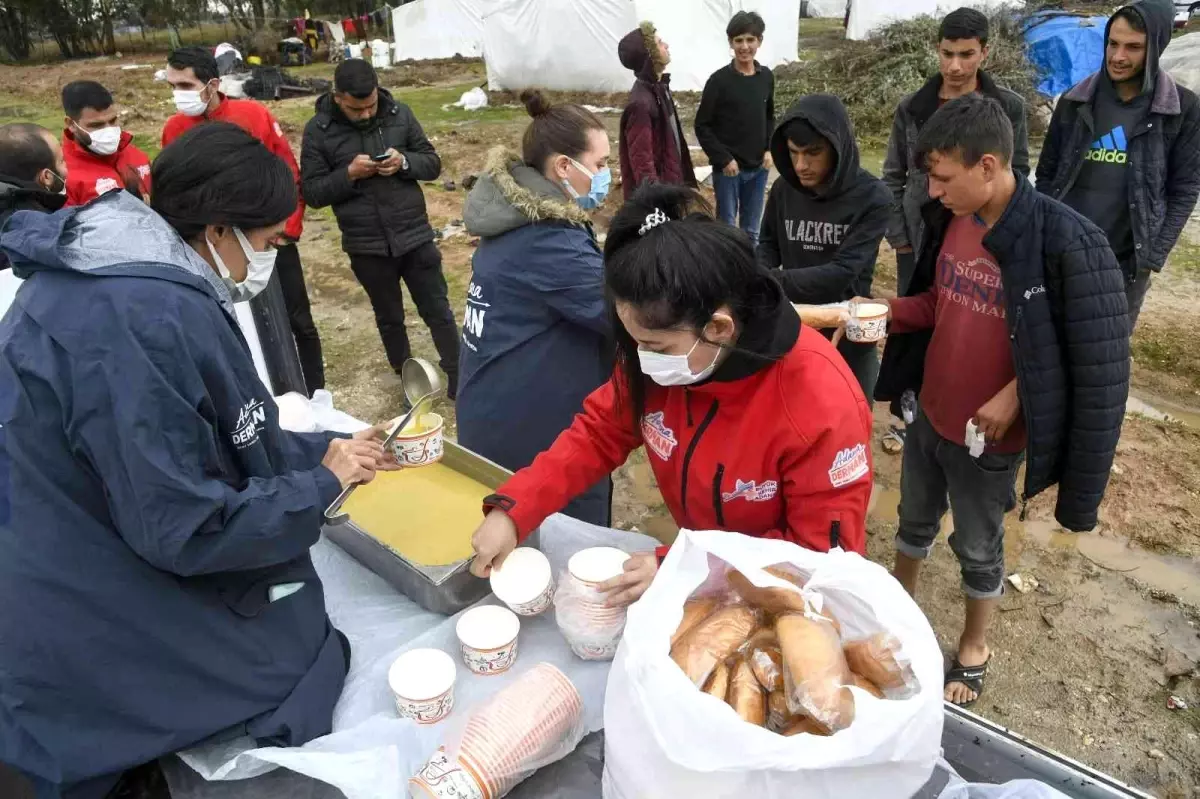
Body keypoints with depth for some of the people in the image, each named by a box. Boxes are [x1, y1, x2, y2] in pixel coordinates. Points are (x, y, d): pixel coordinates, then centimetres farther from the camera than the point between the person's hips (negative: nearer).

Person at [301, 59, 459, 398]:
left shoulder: (399, 113, -2)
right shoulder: (318, 130, -6)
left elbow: (433, 163, 2)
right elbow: (312, 192, -6)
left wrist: (404, 162, -17)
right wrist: (349, 173, -21)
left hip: (415, 235, 0)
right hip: (366, 247, 0)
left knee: (438, 310, 8)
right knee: (389, 318, 16)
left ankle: (458, 379, 21)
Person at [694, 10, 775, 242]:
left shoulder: (766, 77, 4)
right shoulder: (719, 80, -10)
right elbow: (702, 126, -8)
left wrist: (770, 150, 2)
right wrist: (723, 159, -13)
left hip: (758, 168, 4)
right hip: (728, 169, -4)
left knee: (751, 231, 14)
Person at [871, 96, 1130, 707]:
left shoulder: (1064, 243, -24)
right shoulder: (951, 219, -6)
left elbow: (1097, 356, -16)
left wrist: (1017, 392, -22)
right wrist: (889, 310, -10)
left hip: (989, 437, -5)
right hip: (929, 415, 5)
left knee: (977, 550, 16)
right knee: (915, 523, 25)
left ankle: (974, 650, 42)